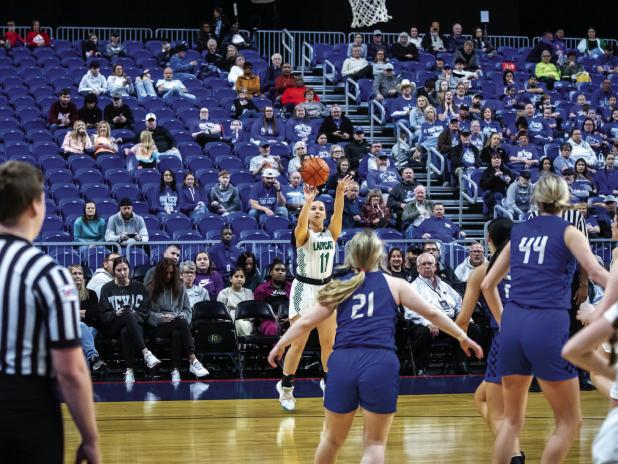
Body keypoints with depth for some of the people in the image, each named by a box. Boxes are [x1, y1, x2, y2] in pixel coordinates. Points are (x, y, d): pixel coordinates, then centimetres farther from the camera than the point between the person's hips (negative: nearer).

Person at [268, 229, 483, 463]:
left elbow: (306, 322, 18)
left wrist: (280, 345, 33)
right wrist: (463, 338, 25)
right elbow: (432, 313, 14)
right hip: (380, 364, -2)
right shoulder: (393, 284, 13)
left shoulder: (340, 286, 16)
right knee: (375, 443, 6)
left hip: (343, 362, 2)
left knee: (332, 438, 18)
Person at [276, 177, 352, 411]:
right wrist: (308, 200, -44)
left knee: (328, 342, 8)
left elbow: (338, 214, -14)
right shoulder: (303, 235, -6)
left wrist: (339, 194, -31)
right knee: (298, 343, -4)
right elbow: (301, 223, -29)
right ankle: (286, 387, 7)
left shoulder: (331, 233, 5)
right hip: (304, 289, -4)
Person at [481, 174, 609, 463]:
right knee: (569, 421, 6)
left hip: (513, 324, 5)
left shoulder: (519, 232, 18)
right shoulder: (568, 232, 5)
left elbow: (487, 285, 22)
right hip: (548, 327, -5)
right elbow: (596, 272, -11)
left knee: (512, 419, 17)